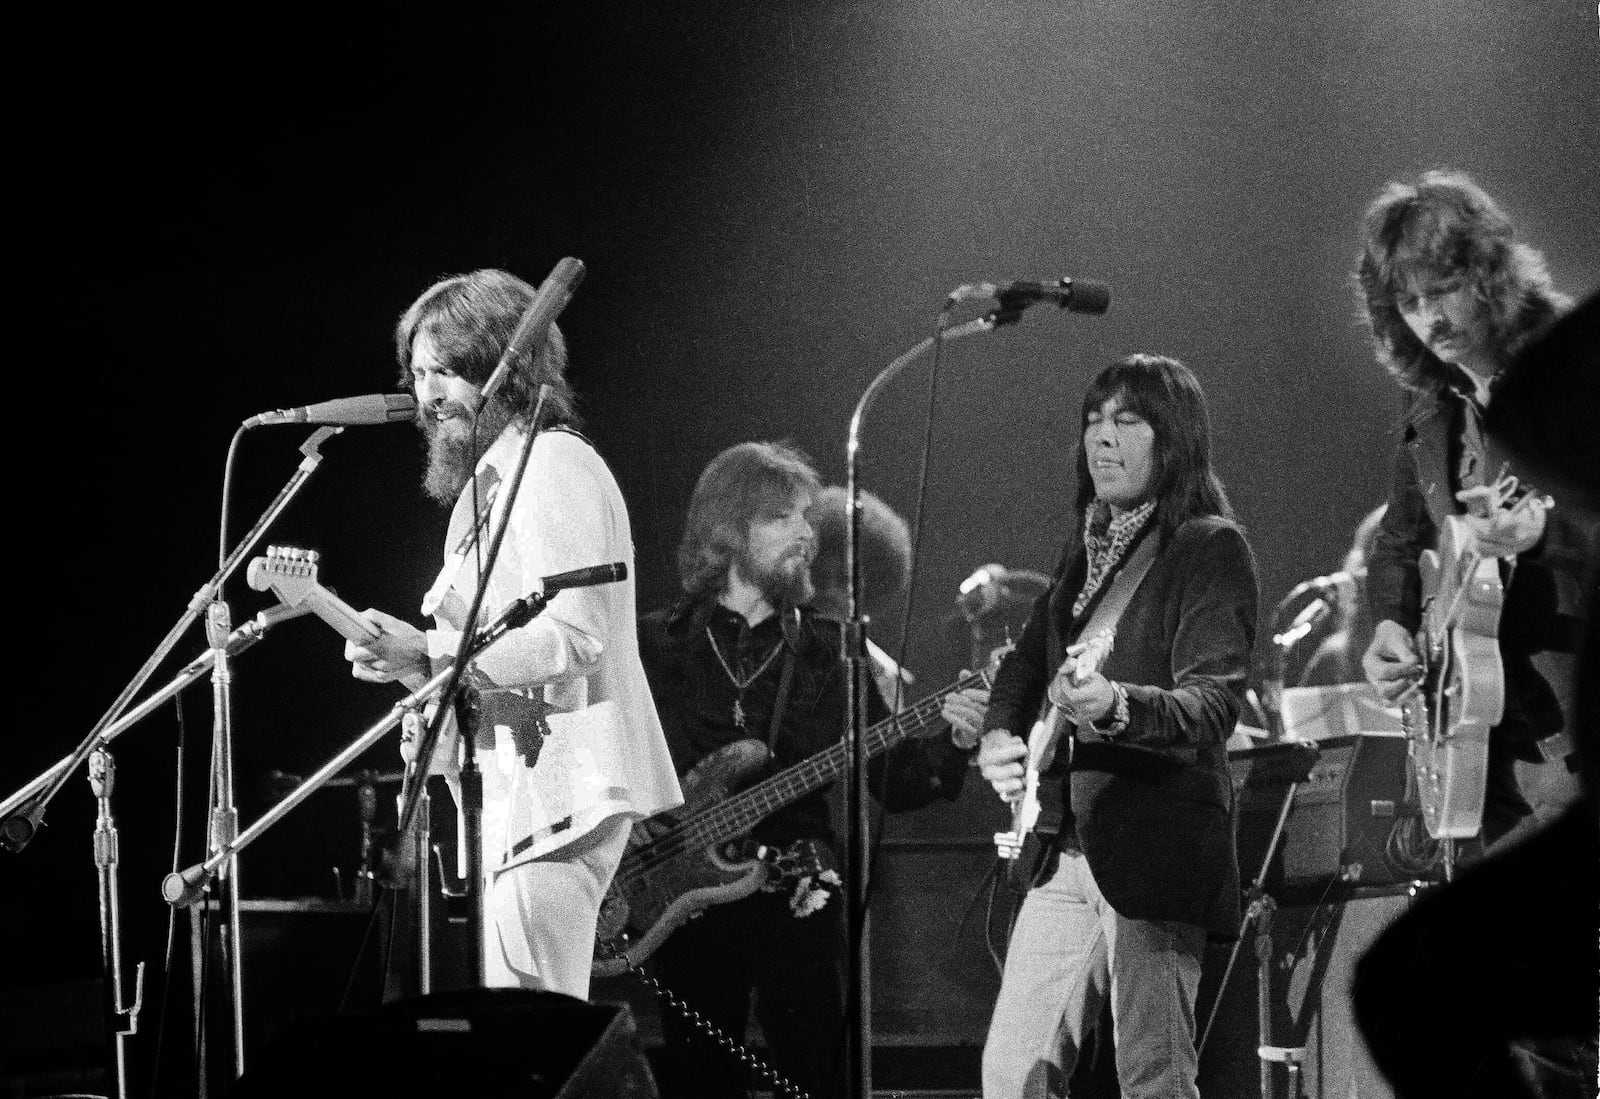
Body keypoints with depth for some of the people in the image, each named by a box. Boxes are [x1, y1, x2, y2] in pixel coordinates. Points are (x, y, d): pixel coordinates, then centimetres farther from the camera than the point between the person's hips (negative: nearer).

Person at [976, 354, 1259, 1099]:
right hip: (1067, 851, 8)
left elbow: (1214, 702, -18)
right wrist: (998, 736, 7)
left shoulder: (1212, 549, -7)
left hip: (1154, 849, -8)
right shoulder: (1087, 550, 17)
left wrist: (1116, 705, -36)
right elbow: (1028, 662, 28)